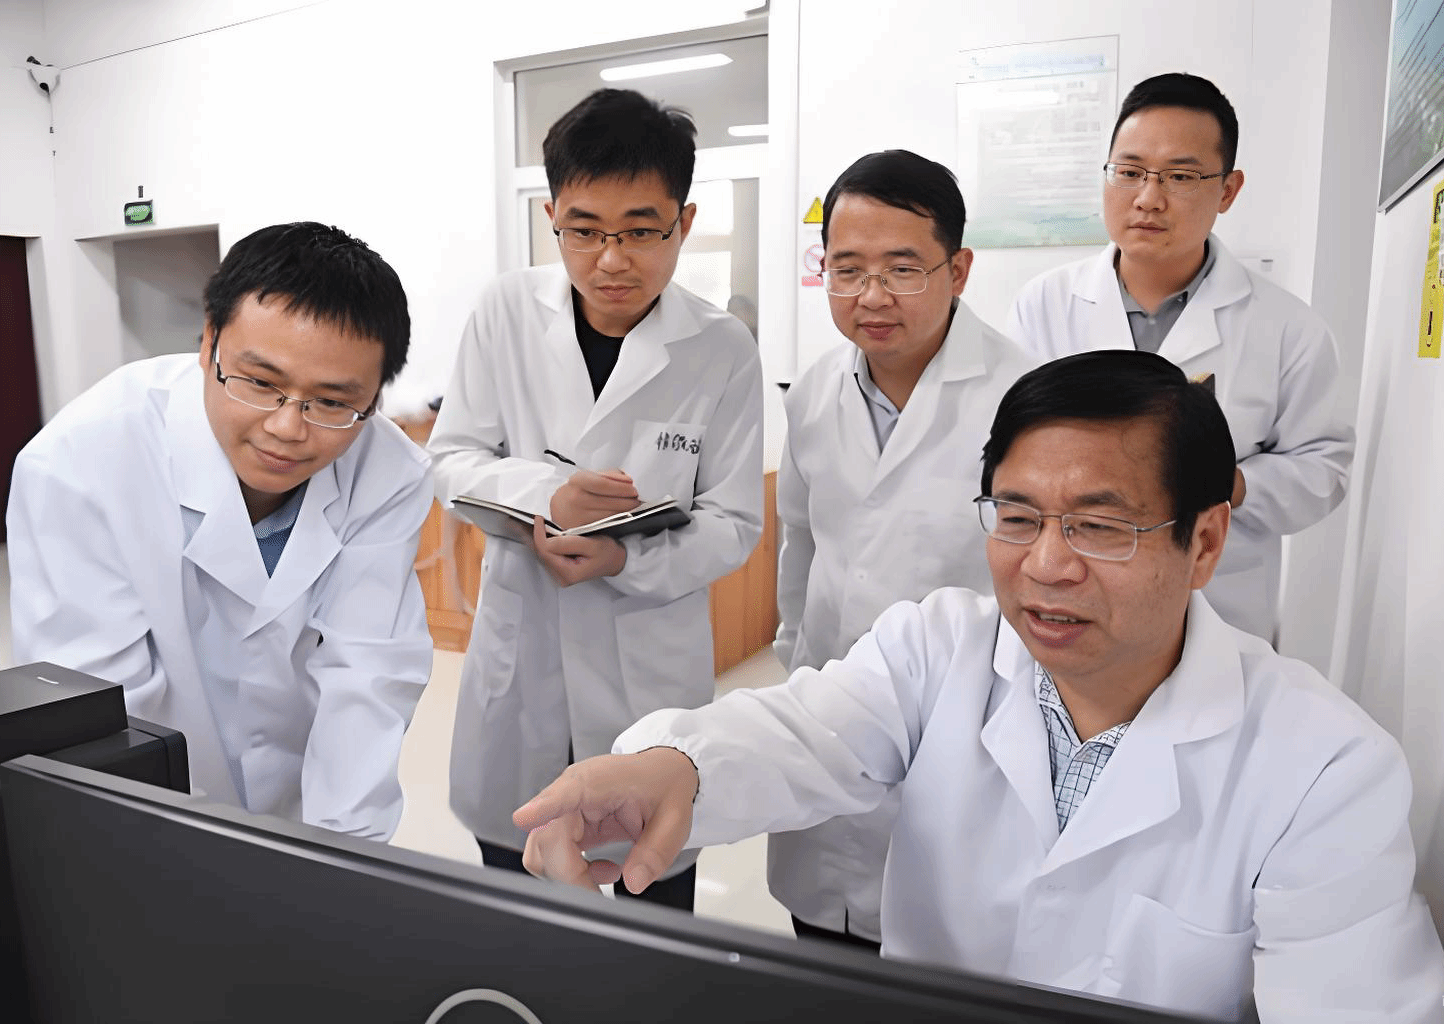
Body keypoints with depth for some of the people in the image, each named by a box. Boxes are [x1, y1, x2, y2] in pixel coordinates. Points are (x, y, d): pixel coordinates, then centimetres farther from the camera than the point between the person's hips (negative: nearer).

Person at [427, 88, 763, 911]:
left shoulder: (723, 349, -11)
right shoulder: (509, 311, -6)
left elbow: (734, 524, -8)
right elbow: (453, 459, -2)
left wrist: (623, 560, -25)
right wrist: (547, 496, -22)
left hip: (652, 667, -1)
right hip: (521, 655, 2)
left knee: (654, 928, 17)